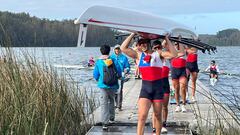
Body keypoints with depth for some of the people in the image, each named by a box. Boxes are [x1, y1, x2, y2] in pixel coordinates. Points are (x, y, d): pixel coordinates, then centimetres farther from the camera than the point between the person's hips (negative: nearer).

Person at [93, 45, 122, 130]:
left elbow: (95, 75, 4)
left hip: (103, 85, -1)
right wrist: (118, 76, 21)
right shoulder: (113, 61, -3)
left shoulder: (98, 62, -2)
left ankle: (105, 123, -13)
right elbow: (119, 72, -2)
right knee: (111, 101, 23)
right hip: (113, 85, 1)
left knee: (104, 104, -4)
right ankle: (111, 117, 37)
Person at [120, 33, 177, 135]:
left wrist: (166, 39, -4)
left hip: (158, 87, 0)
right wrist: (132, 34, 5)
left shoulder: (158, 54, 5)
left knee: (158, 115, 11)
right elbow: (123, 48, 3)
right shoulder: (139, 55, 9)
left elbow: (173, 54, -7)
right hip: (145, 88, 0)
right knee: (142, 116, -10)